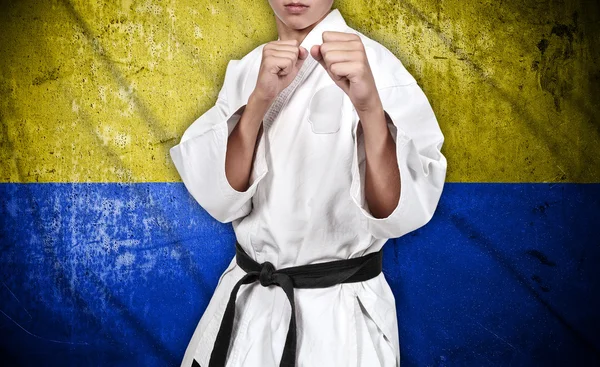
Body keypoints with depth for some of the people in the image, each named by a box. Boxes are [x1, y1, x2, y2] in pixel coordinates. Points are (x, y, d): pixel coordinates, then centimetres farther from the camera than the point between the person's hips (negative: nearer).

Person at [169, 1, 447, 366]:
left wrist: (370, 106, -36)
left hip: (337, 311, -4)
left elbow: (397, 215, -22)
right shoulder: (247, 69, 1)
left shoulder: (375, 65, -13)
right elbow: (220, 198, -9)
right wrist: (259, 100, -22)